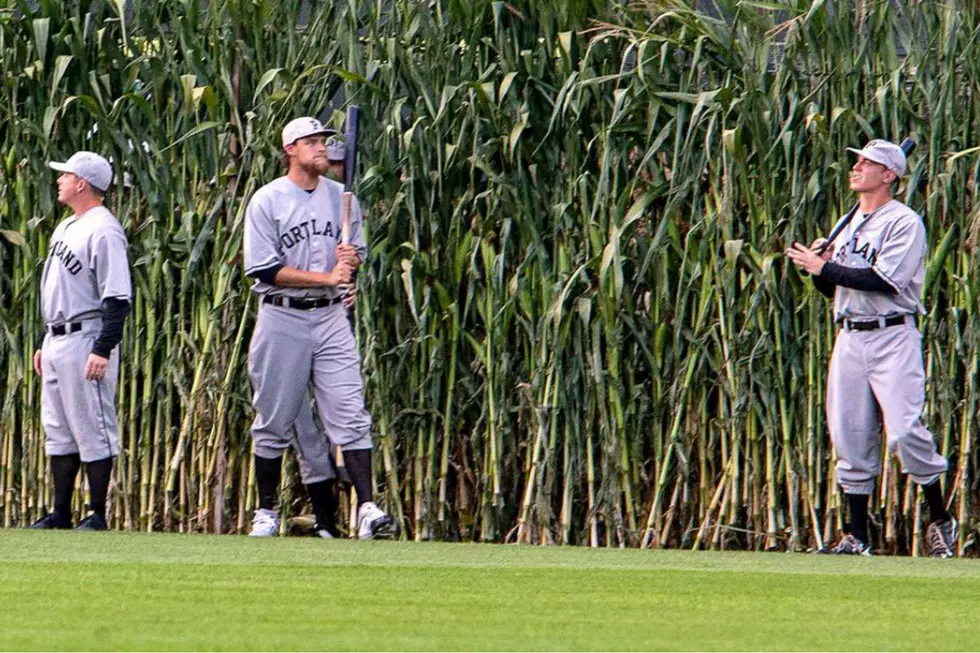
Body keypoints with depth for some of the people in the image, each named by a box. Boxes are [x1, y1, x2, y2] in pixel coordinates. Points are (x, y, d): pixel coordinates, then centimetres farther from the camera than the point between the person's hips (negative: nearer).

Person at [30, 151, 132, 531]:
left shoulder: (103, 231, -14)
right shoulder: (66, 228, 17)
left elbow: (117, 298, -20)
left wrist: (103, 350, -25)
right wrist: (45, 344, 23)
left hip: (85, 341, -10)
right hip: (57, 341, 10)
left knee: (92, 429, -5)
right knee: (58, 430, 12)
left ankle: (97, 515, -2)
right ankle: (60, 514, 17)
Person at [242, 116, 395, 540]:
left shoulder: (341, 197, 10)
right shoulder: (267, 200, -5)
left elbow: (359, 252, 18)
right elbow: (263, 269, -12)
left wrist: (351, 258, -8)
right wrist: (326, 277, -17)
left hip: (331, 318, 3)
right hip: (282, 318, -3)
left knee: (350, 415, -8)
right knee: (273, 421, 5)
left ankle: (366, 509, -15)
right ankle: (265, 512, 18)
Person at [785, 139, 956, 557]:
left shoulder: (904, 222, -6)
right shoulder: (849, 225, 19)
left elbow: (885, 280, -18)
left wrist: (825, 268, -12)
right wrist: (818, 268, 0)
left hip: (893, 337, -7)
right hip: (849, 338, 7)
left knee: (905, 432, -15)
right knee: (850, 439, 4)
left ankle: (940, 521, 0)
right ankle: (858, 538, 9)